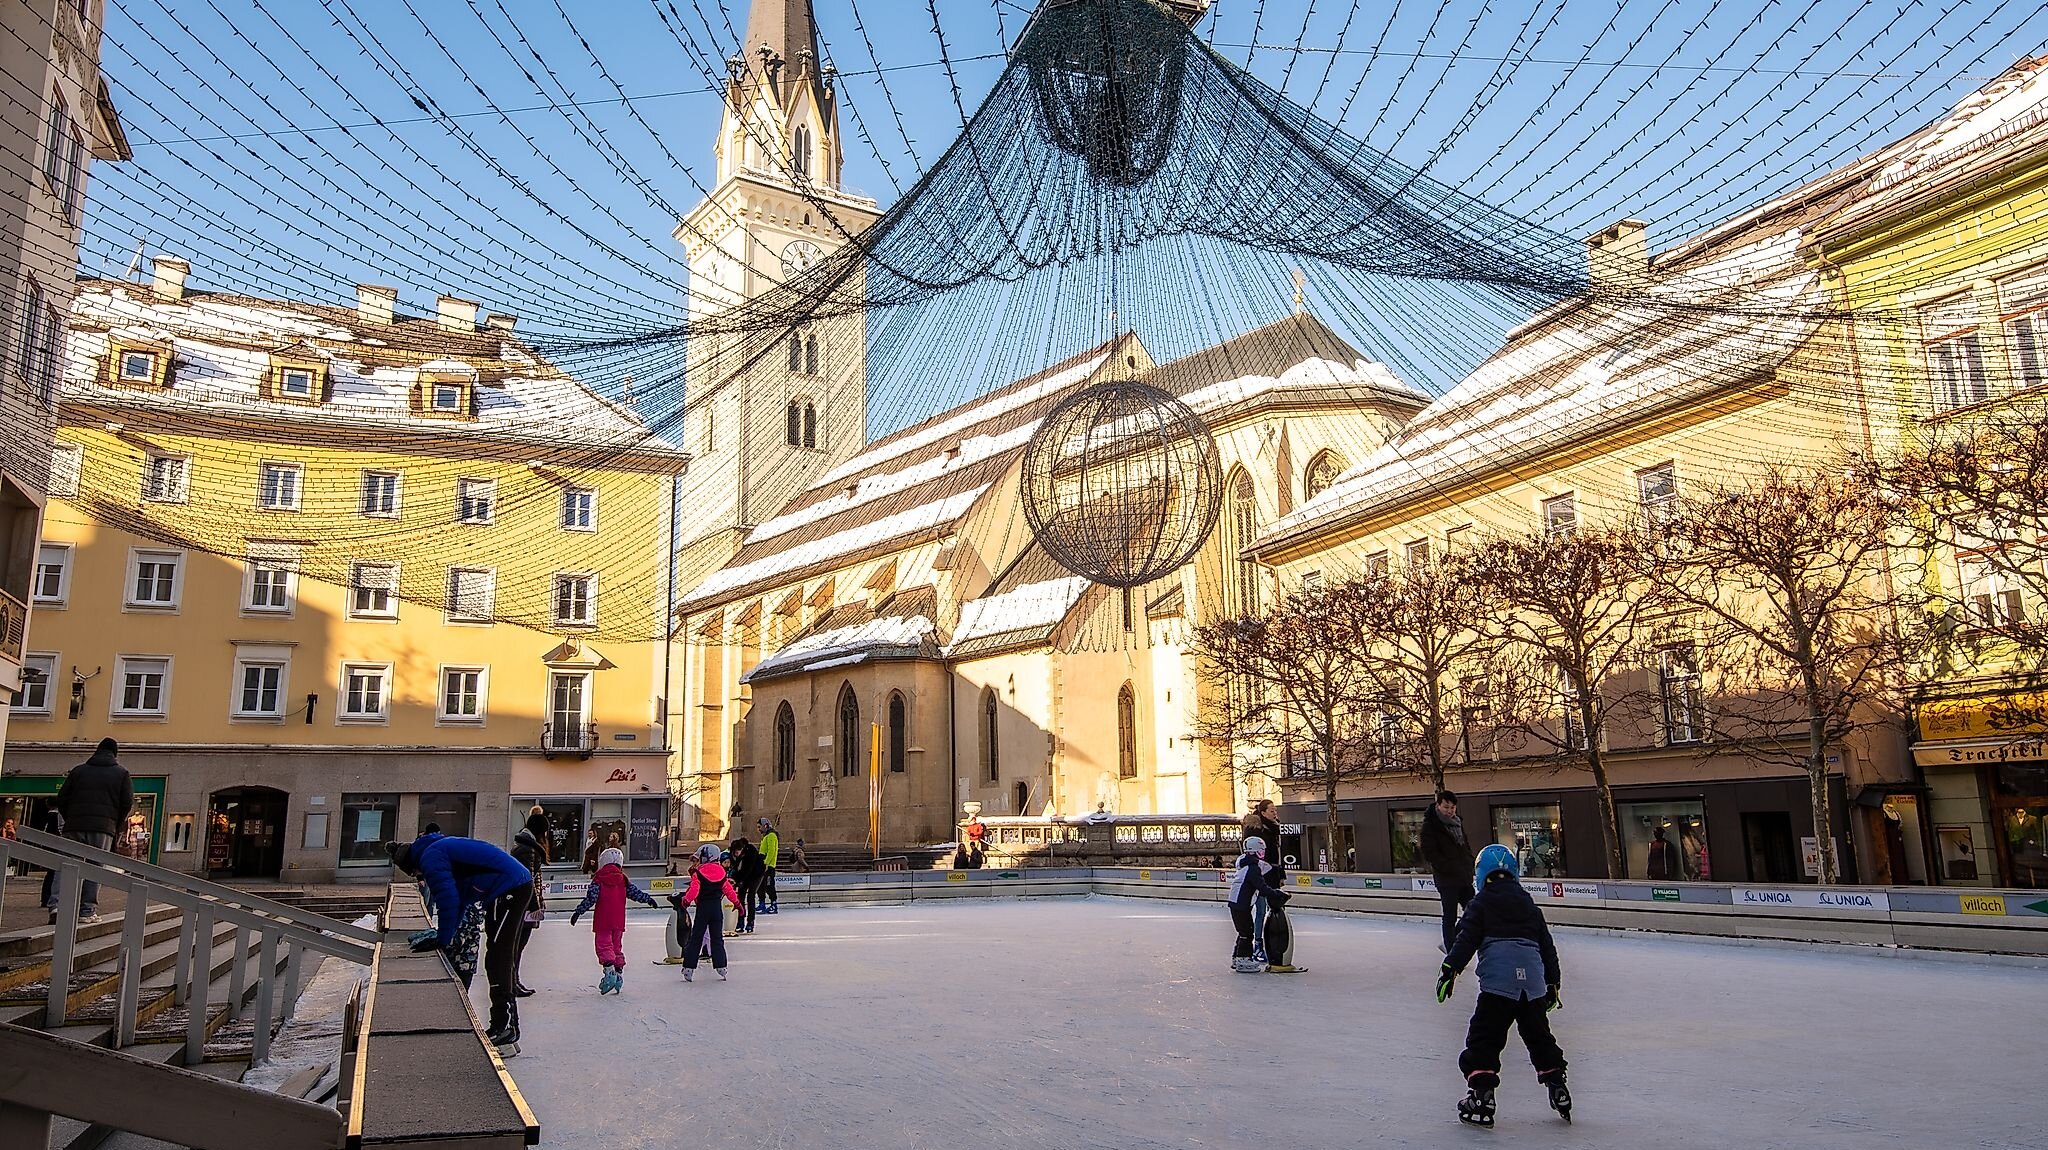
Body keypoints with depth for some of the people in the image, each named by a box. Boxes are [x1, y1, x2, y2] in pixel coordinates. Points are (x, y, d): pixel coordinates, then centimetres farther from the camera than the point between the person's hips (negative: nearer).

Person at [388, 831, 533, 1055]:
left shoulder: (430, 857, -5)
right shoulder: (441, 847, 24)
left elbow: (448, 899, -12)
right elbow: (460, 898, 27)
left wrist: (442, 940, -3)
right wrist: (443, 934, 24)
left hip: (508, 891, -10)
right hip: (522, 885, 10)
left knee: (497, 961, -8)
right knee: (502, 961, 15)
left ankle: (504, 1031, -9)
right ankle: (508, 1032, 20)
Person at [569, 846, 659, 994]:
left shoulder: (598, 880, -4)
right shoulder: (623, 880, 5)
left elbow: (590, 898, -11)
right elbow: (636, 893, 2)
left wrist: (578, 911, -7)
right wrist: (649, 899, 9)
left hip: (602, 921, -4)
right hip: (619, 921, 4)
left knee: (604, 945, -4)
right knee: (617, 947, 13)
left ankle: (610, 972, -21)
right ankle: (619, 974, 10)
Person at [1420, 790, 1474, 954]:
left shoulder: (1457, 822, 12)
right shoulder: (1430, 825, -10)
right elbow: (1429, 854, -15)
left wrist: (1468, 865, 6)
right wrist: (1450, 868, -18)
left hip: (1464, 877, 7)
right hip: (1446, 879, -7)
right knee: (1450, 917, -1)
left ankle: (1449, 944, 24)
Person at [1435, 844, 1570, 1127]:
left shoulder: (1481, 902, 6)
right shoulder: (1528, 903, 22)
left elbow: (1466, 939, -6)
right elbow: (1547, 945, 25)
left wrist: (1450, 969, -8)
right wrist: (1552, 981, 33)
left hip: (1498, 981, -5)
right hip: (1533, 980, 6)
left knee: (1484, 1037, -2)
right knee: (1539, 1036, 22)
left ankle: (1481, 1096, -9)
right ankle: (1558, 1089, 25)